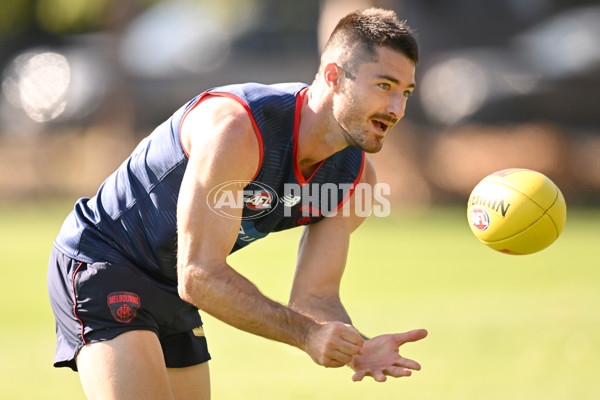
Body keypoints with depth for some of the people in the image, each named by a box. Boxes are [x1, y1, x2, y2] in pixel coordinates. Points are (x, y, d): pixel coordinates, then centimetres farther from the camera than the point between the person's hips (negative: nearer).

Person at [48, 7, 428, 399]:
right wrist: (306, 333, -34)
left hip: (172, 292, 9)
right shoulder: (235, 128, -32)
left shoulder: (356, 179, -7)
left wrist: (358, 348, -28)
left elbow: (314, 296, -6)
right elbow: (199, 276, -32)